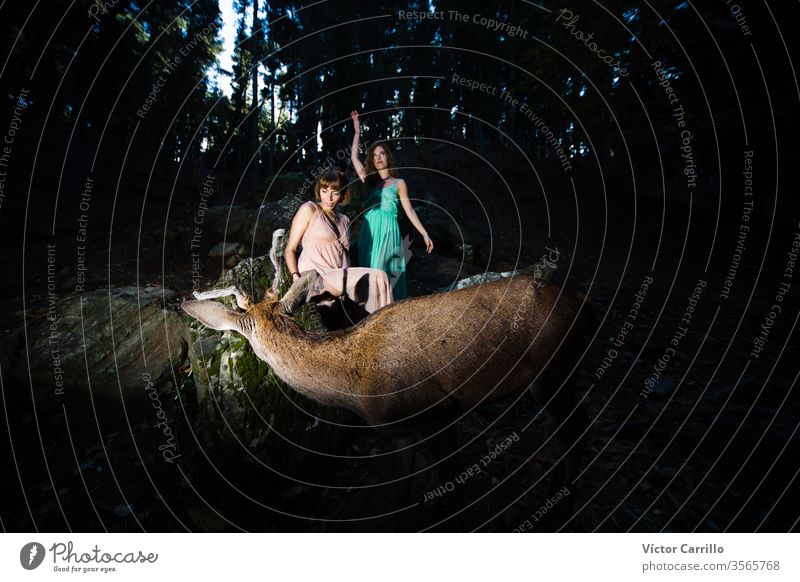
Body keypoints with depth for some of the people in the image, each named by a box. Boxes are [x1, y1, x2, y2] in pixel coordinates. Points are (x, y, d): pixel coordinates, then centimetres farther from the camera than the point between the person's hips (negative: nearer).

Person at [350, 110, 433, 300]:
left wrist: (424, 234, 2)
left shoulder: (399, 183, 8)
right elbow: (353, 155, 16)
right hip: (369, 230, 3)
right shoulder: (369, 180, 15)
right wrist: (357, 130, 18)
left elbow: (409, 210, 7)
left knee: (385, 272, -5)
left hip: (388, 230, -3)